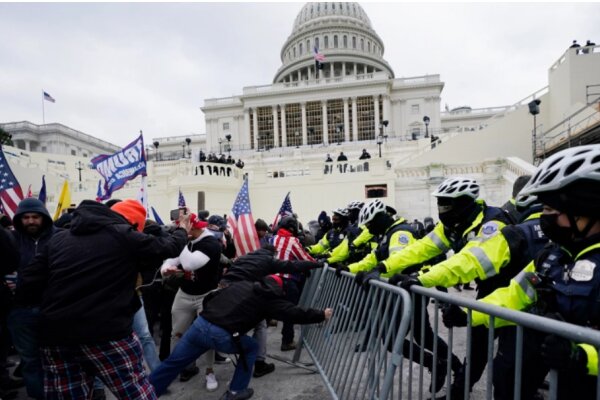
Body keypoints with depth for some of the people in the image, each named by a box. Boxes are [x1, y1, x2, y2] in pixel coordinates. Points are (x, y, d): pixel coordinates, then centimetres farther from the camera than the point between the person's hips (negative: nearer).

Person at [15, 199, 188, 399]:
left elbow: (27, 287, 9)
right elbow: (169, 247, 5)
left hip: (55, 334, 6)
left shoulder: (58, 238, 11)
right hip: (107, 333, -6)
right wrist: (181, 230, 25)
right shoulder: (123, 235, -4)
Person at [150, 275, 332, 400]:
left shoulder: (240, 283, 20)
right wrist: (322, 315, 23)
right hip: (222, 336, -5)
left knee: (173, 362, 20)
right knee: (251, 348, 22)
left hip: (200, 324, 5)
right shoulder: (270, 298, 7)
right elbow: (296, 314, 10)